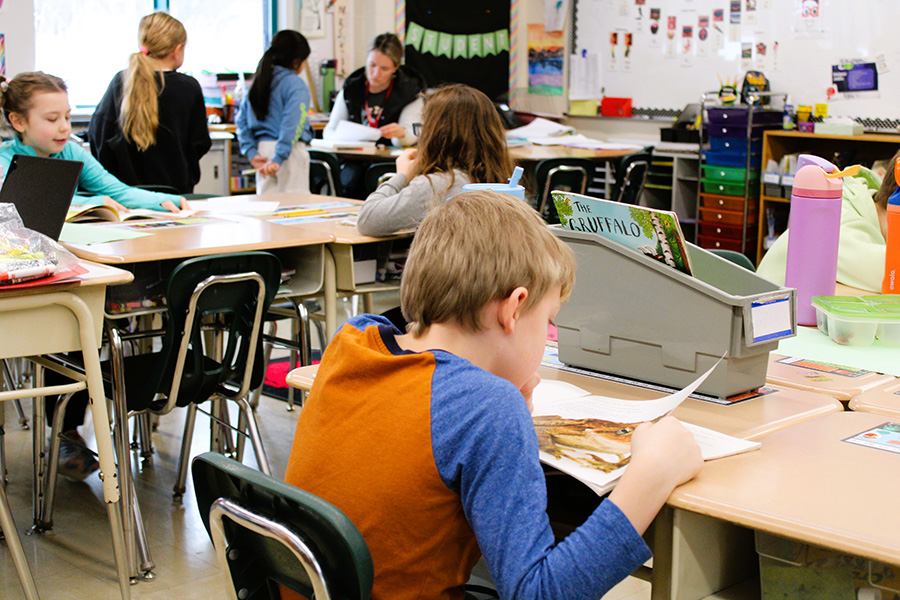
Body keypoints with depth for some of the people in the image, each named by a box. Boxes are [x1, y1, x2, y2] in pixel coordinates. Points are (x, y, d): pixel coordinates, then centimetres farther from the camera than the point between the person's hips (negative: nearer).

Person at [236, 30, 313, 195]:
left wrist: (252, 153, 4)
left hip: (263, 150, 7)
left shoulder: (258, 82, 12)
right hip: (291, 151, -7)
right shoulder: (295, 85, -10)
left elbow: (242, 121, 10)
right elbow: (292, 124, -22)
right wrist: (278, 158, -24)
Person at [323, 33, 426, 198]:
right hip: (355, 160, 2)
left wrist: (401, 133, -33)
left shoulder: (409, 90, 3)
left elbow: (411, 136, -6)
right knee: (350, 178, -32)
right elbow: (330, 130, 10)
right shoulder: (351, 88, 10)